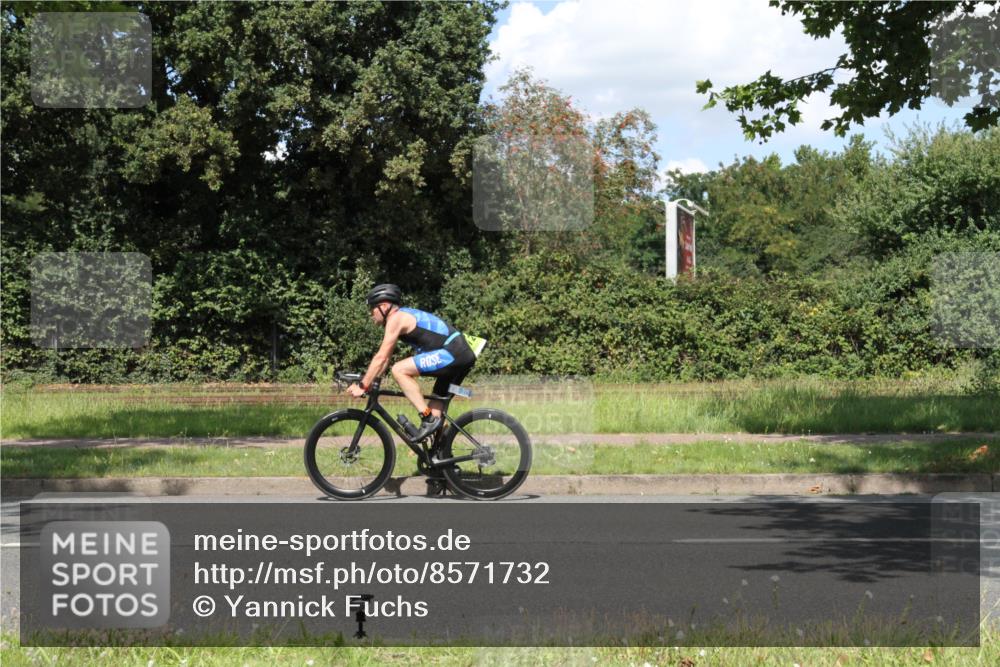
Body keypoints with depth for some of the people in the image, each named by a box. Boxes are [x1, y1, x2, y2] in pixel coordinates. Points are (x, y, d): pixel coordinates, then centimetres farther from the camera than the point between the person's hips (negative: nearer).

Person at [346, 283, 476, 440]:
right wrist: (366, 382, 23)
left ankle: (428, 419, -15)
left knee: (399, 370, -14)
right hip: (465, 355, 10)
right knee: (437, 403, 20)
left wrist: (362, 386, -3)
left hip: (451, 353, -10)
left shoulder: (396, 318, -4)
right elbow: (385, 358, 27)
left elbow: (381, 358, -8)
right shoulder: (405, 317, 25)